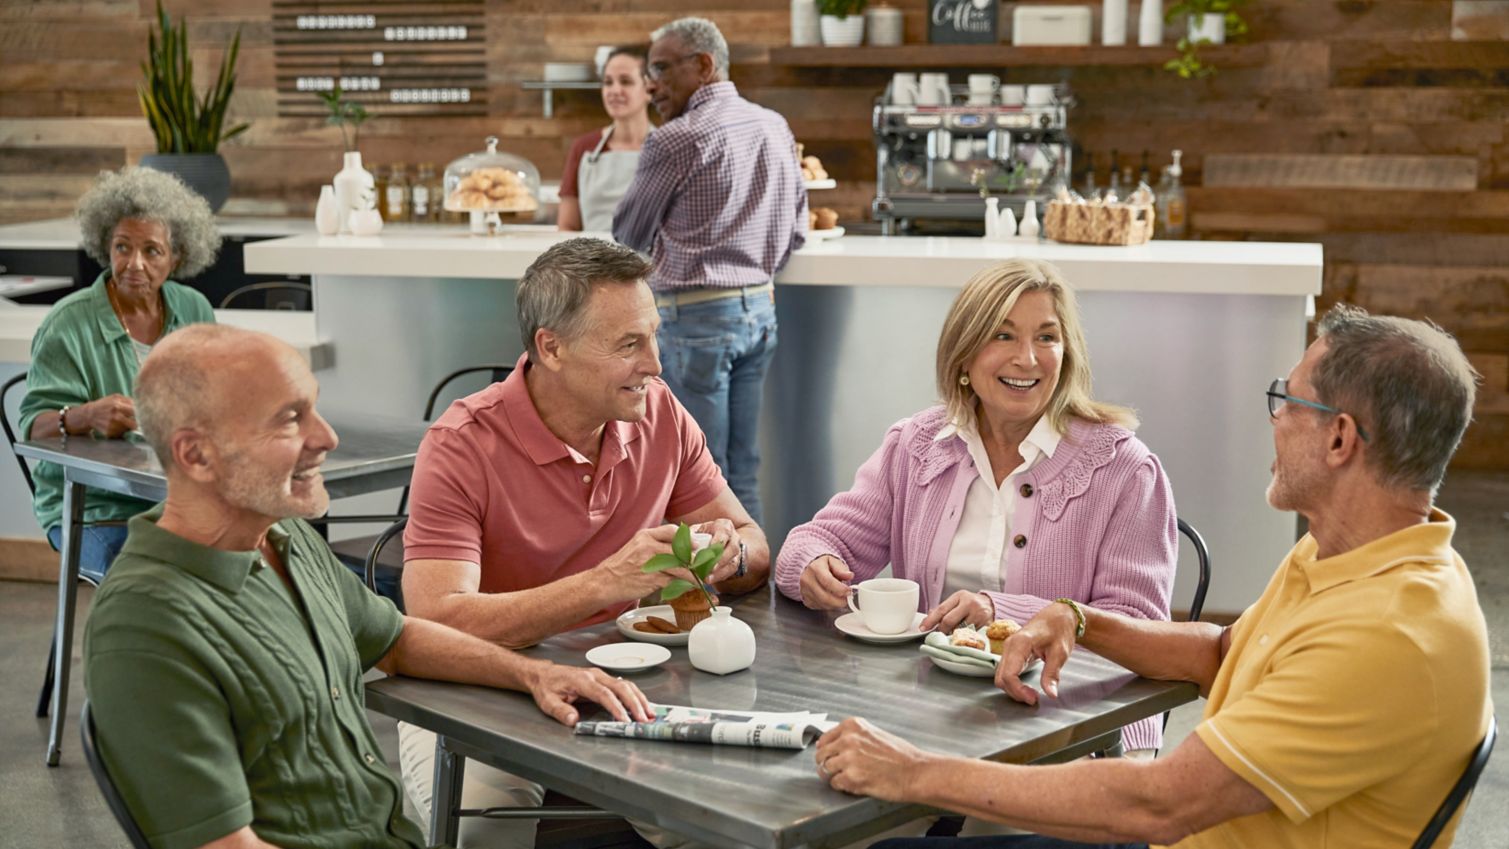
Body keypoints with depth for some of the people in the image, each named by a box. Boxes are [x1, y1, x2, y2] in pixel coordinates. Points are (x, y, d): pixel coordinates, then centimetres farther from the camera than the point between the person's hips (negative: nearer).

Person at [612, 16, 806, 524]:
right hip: (760, 310, 7)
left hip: (696, 317, -7)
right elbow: (795, 229, 15)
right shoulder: (775, 127, 9)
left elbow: (629, 235, 0)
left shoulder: (677, 140, -13)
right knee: (743, 473, 12)